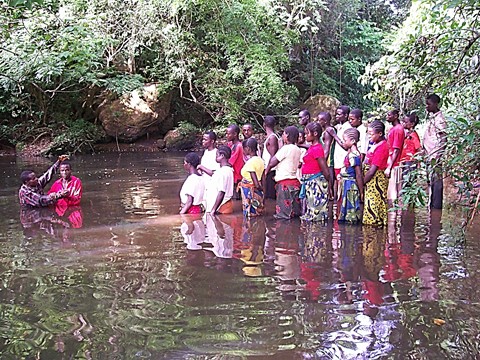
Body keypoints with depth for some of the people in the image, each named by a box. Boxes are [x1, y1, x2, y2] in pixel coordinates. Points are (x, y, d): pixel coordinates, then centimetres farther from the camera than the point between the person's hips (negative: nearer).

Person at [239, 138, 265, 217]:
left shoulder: (250, 162, -18)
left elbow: (256, 184, -20)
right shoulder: (260, 160, 6)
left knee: (249, 216, 1)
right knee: (257, 214, 14)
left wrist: (261, 188, -1)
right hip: (258, 193, 8)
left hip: (249, 192, -8)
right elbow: (263, 180, 9)